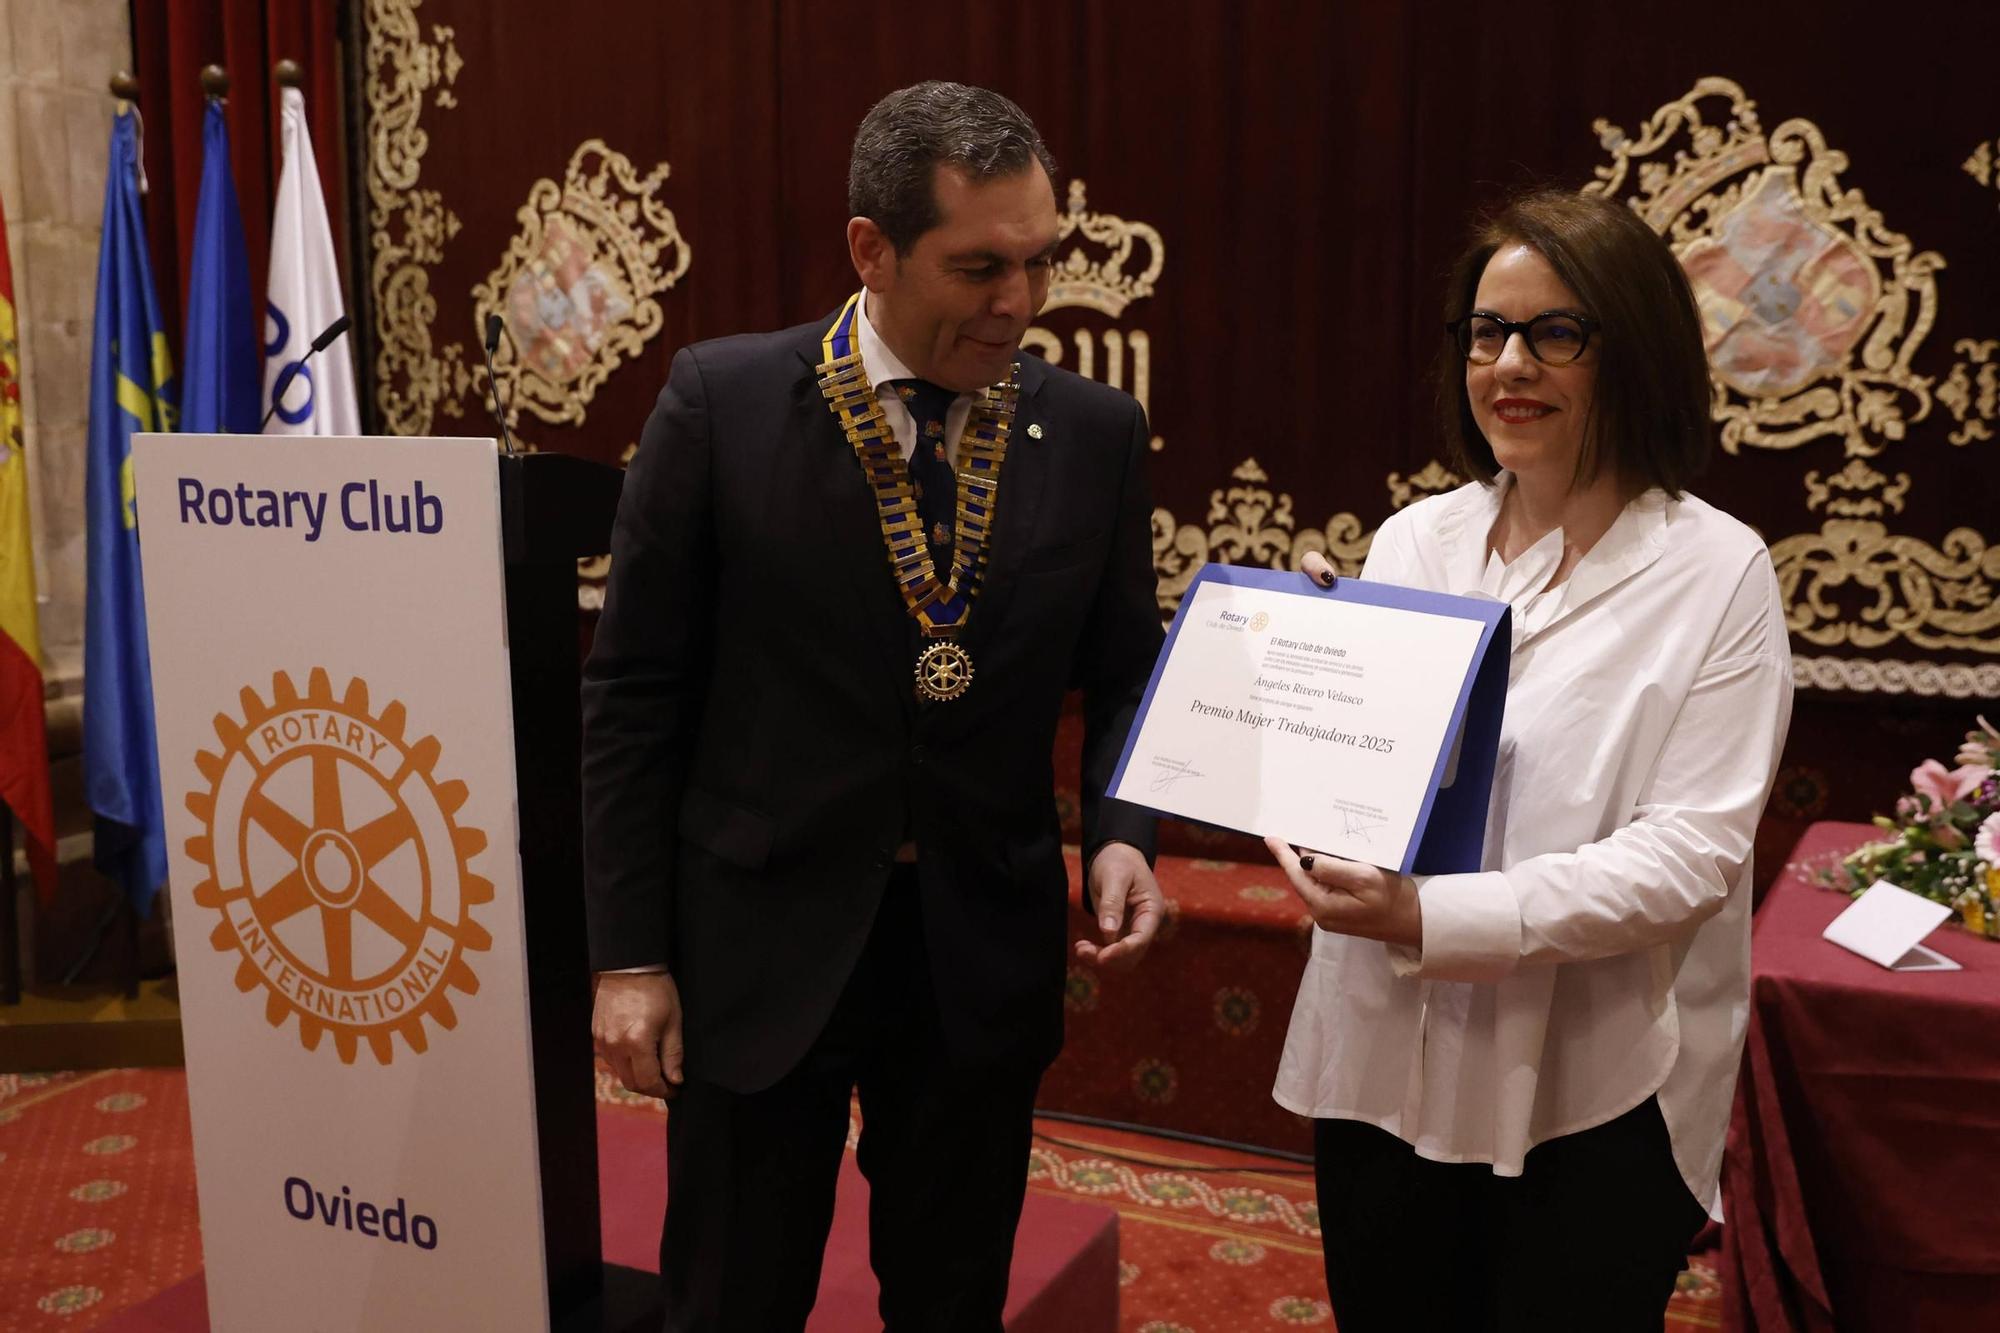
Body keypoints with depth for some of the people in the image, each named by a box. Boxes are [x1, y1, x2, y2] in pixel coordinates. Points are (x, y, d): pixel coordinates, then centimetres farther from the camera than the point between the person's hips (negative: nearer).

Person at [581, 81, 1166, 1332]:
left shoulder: (1094, 431, -2)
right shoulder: (724, 401, -9)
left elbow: (1124, 673, 8)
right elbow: (635, 693, -5)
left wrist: (1122, 830, -11)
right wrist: (630, 954, -6)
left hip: (985, 957, 2)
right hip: (762, 947, -2)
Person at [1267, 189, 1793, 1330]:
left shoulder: (1717, 572, -8)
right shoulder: (1416, 539, 3)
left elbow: (1694, 850, -16)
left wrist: (1438, 918, -25)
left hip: (1597, 1099, -3)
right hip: (1385, 1063, 4)